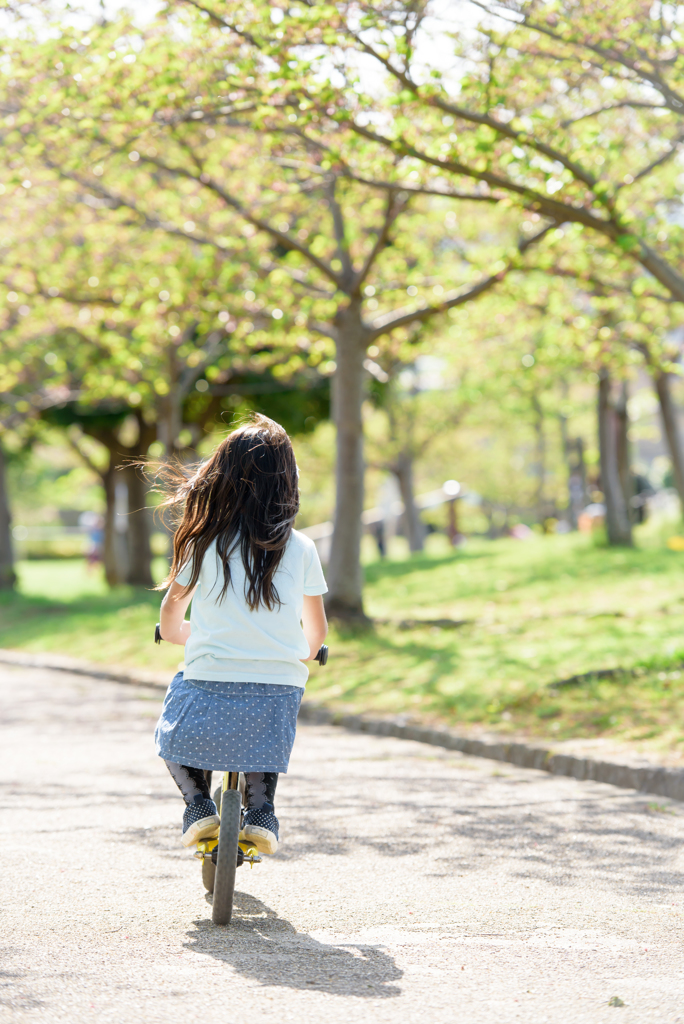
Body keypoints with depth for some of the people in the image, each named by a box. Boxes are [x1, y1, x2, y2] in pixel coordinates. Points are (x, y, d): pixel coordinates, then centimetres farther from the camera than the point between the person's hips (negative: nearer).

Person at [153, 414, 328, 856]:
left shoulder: (204, 542, 0)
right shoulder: (301, 549, 3)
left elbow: (170, 619, 14)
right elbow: (317, 631, 15)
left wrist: (190, 637, 37)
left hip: (209, 685, -2)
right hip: (280, 687, 2)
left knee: (174, 739, 25)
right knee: (265, 748, 30)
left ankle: (199, 804, 6)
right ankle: (261, 811, 11)